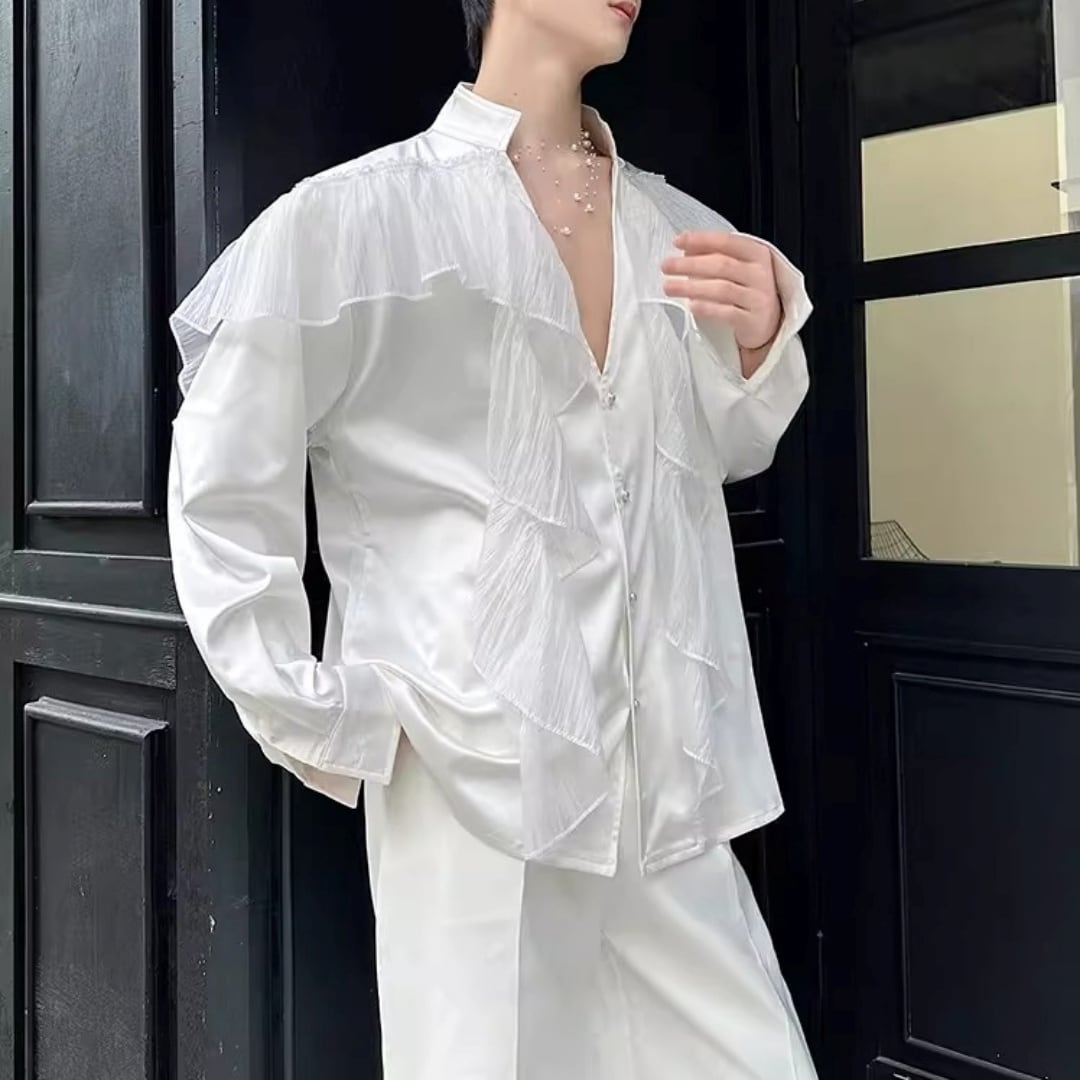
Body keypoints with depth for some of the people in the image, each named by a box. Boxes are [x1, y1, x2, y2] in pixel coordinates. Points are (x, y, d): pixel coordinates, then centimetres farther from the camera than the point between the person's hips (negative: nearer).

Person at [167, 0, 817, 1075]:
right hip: (476, 773, -4)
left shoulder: (672, 225, 10)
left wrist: (760, 339, -3)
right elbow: (222, 481, -2)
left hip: (668, 782, 5)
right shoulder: (355, 215, -6)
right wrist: (308, 715, -5)